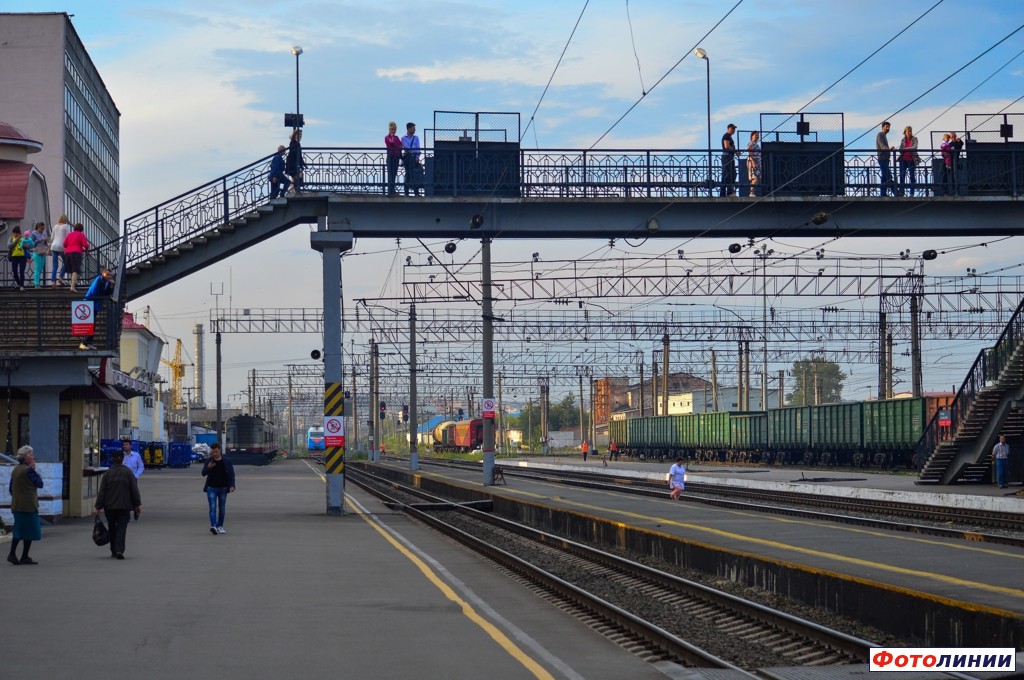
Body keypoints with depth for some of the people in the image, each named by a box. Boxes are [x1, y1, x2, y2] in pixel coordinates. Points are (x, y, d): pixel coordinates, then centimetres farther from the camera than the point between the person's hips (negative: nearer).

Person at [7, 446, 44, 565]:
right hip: (28, 506, -8)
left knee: (19, 530, 14)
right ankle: (24, 557, 4)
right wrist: (34, 470, -3)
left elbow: (10, 488, 14)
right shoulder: (28, 470, -15)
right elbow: (40, 483, -9)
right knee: (30, 532, 1)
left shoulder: (15, 470, 10)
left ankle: (12, 554, 8)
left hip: (16, 505, 8)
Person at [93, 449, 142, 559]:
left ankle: (113, 551, 18)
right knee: (122, 528, -3)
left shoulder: (107, 473, -1)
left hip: (109, 506, 1)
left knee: (112, 528, 14)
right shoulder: (127, 472, -3)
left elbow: (102, 492, -3)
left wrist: (97, 507, -1)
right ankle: (119, 550, -19)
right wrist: (138, 504, 4)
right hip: (124, 506, -1)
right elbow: (134, 489, -3)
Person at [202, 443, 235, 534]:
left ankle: (220, 526, 20)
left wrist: (232, 486, -16)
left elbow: (231, 474, -2)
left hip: (223, 488, 1)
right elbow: (203, 473, 1)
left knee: (222, 508, 8)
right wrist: (208, 468, -20)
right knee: (213, 507, -13)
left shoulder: (226, 462, -1)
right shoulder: (209, 461, 2)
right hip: (211, 488, -1)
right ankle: (213, 526, -24)